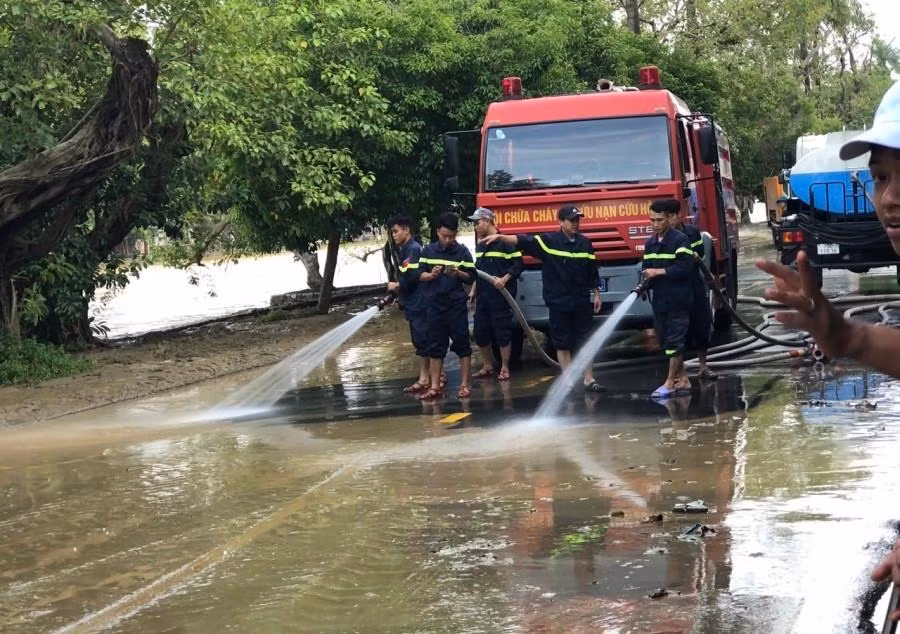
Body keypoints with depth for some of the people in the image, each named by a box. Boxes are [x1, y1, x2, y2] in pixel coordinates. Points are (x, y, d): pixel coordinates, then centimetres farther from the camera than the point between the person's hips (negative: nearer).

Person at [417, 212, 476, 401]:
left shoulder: (462, 251, -1)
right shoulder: (428, 251, 4)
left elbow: (471, 277, 1)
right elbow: (420, 275, 6)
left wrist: (459, 273, -17)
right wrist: (431, 275, -14)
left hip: (457, 305, -2)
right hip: (434, 305, 2)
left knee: (462, 345, 1)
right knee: (435, 346, 6)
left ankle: (464, 385, 6)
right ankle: (435, 387, 10)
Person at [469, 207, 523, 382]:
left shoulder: (504, 241, -9)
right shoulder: (480, 245, 16)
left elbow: (518, 264, -12)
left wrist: (504, 279, -22)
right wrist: (473, 290, 20)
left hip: (500, 296, -8)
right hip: (483, 296, 8)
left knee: (502, 332, -2)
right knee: (480, 332, 8)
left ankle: (504, 368, 7)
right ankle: (487, 366, 21)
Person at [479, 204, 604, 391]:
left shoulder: (585, 243, 4)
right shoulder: (548, 241, -7)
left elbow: (592, 272, 11)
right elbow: (522, 241, -17)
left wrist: (596, 294, 11)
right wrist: (500, 236, -30)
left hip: (582, 302, 3)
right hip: (559, 303, -3)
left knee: (585, 340, 6)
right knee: (563, 343, 3)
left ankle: (589, 379, 13)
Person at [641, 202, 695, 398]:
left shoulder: (680, 240, -9)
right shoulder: (650, 243, 14)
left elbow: (684, 268, -19)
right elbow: (646, 267, 15)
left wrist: (658, 272, -18)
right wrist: (645, 281, -7)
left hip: (678, 300, -8)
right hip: (659, 301, 8)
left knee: (674, 342, -6)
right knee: (665, 342, 10)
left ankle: (670, 382, -3)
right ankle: (682, 380, 18)